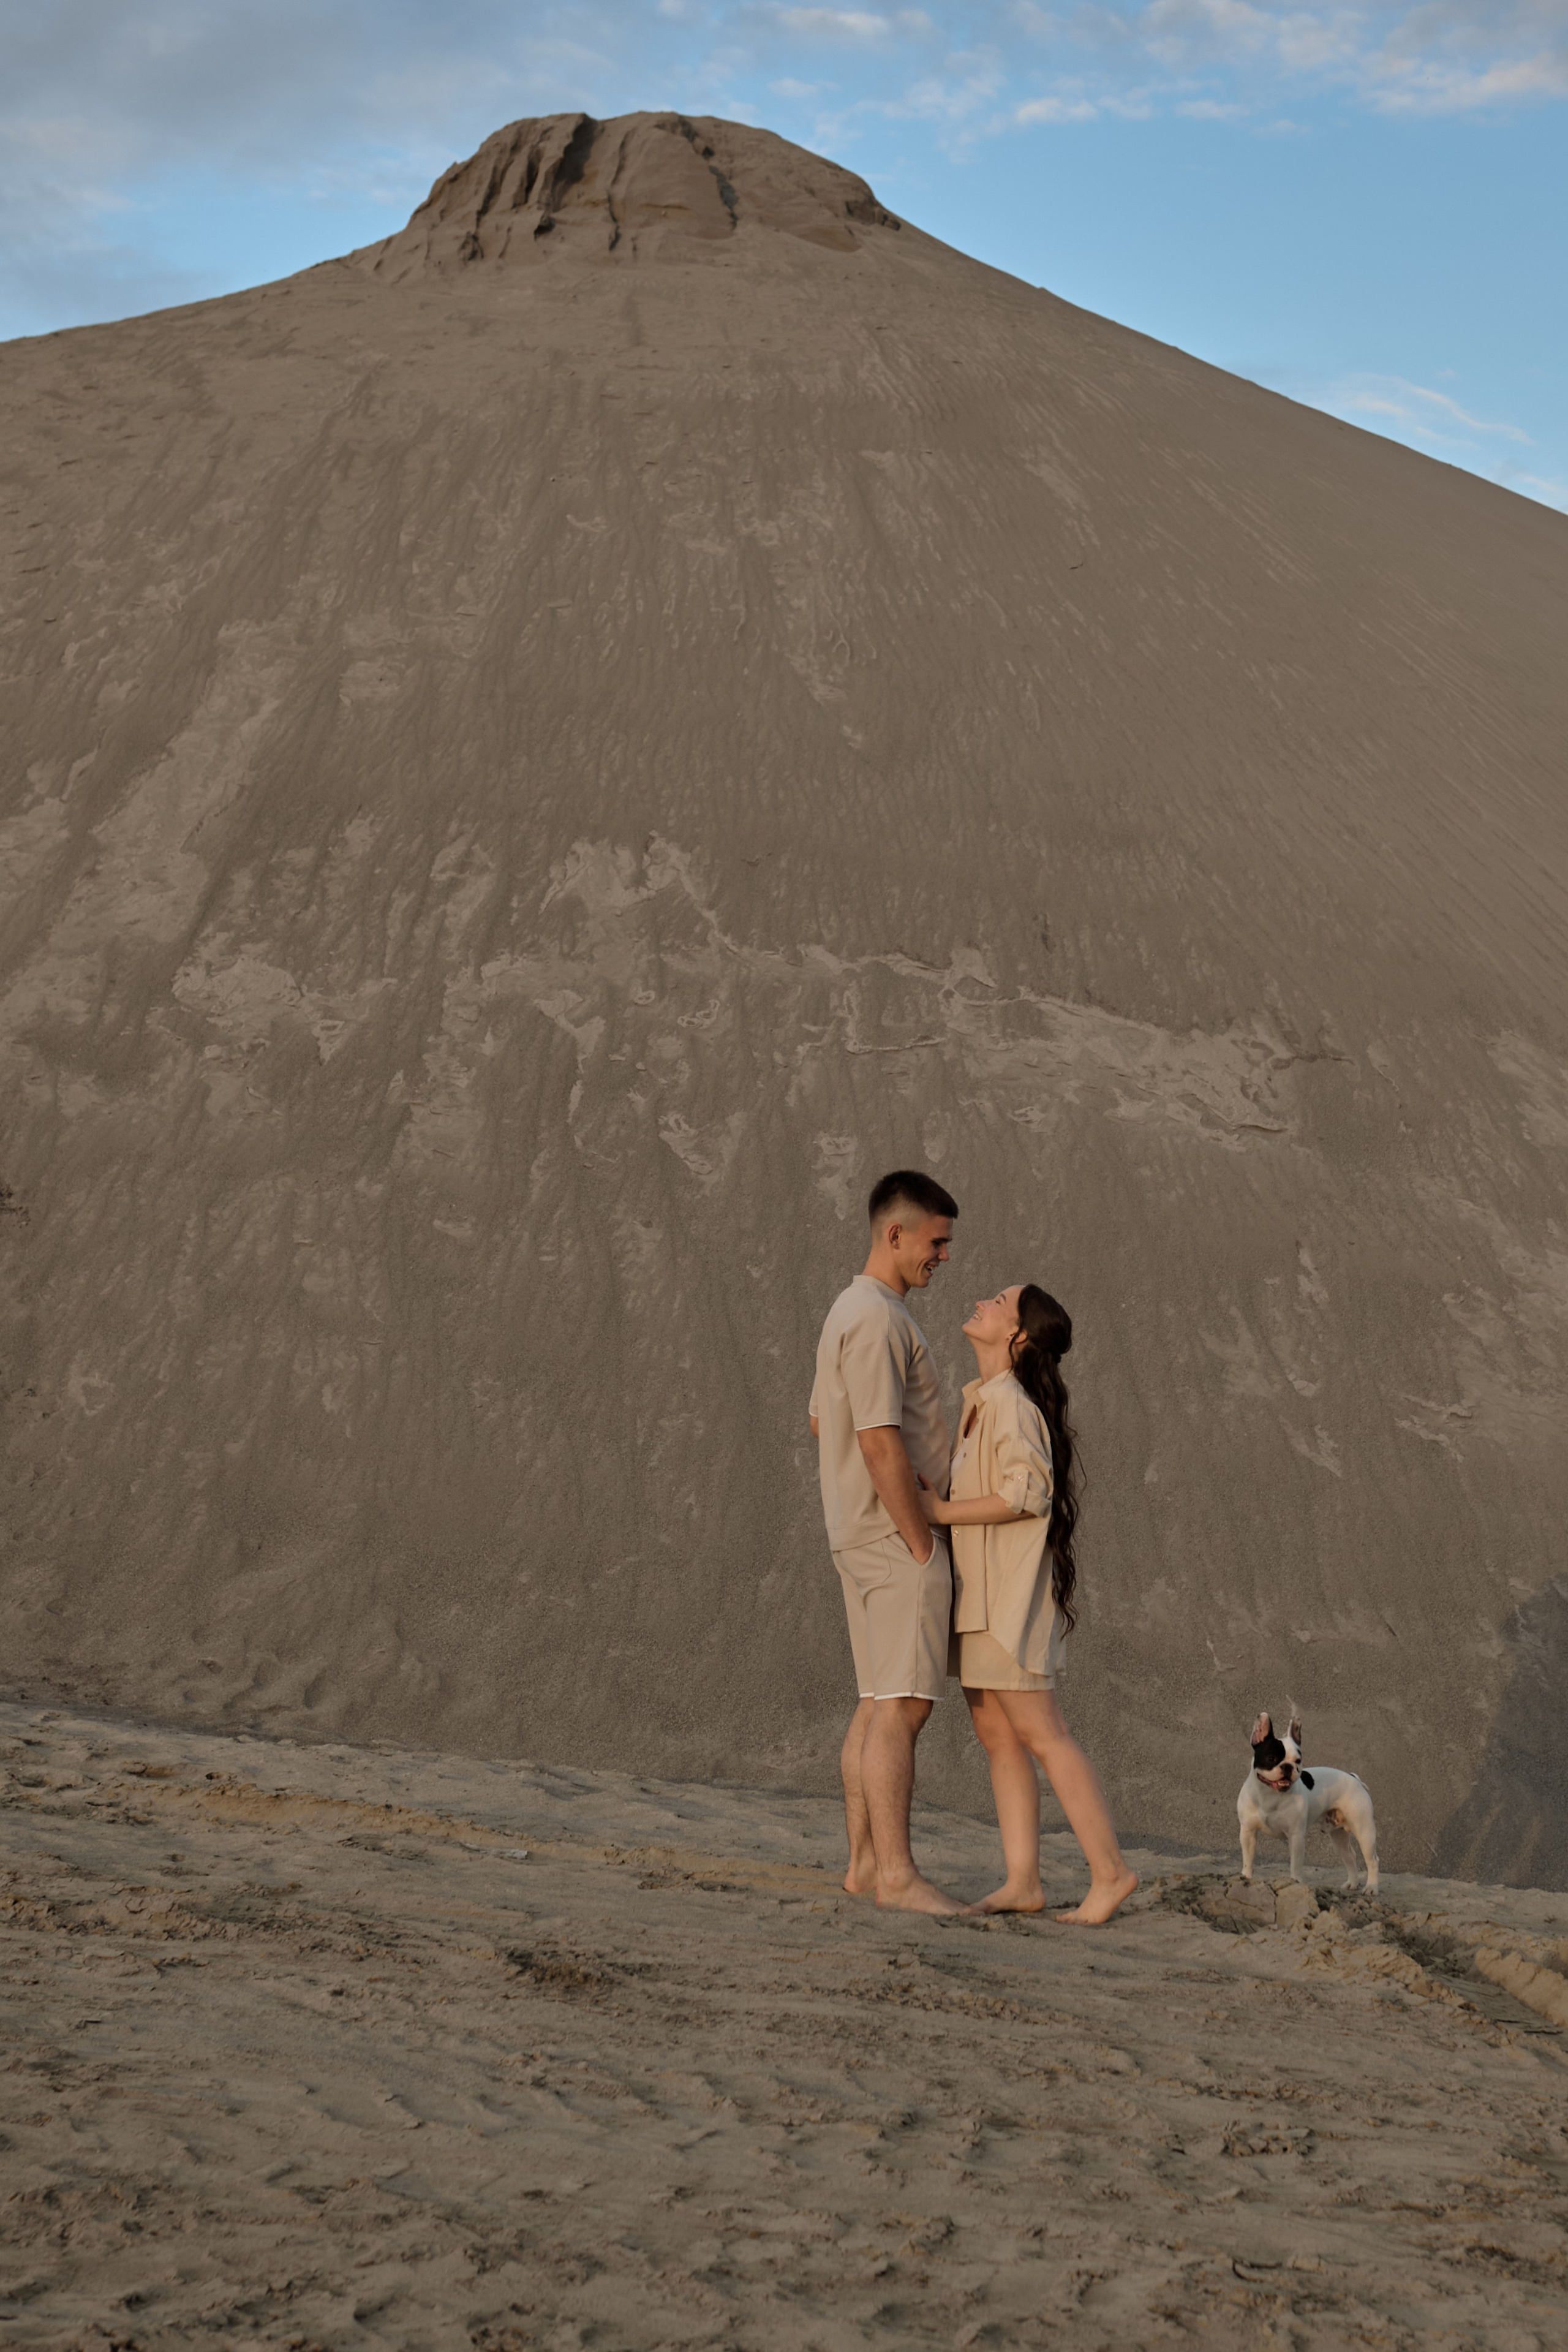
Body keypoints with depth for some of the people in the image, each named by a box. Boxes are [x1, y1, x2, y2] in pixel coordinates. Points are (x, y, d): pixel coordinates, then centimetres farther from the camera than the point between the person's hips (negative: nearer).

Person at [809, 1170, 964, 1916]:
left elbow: (819, 1422, 25)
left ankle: (865, 1863, 14)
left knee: (879, 1704, 11)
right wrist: (921, 1545, -17)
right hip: (897, 1536, -10)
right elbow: (880, 1442, -21)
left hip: (860, 1537, 10)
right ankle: (897, 1874, -10)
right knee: (901, 1705, -10)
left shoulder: (849, 1312, 17)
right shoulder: (878, 1319, -16)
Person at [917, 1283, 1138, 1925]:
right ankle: (1022, 1881, 8)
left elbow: (1029, 1492, -23)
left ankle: (1109, 1870, 1)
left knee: (1041, 1736, -6)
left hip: (1007, 1594, -10)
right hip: (976, 1595, 10)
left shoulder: (1010, 1403, -15)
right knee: (997, 1737, 7)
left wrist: (941, 1513, -18)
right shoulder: (980, 1402, 14)